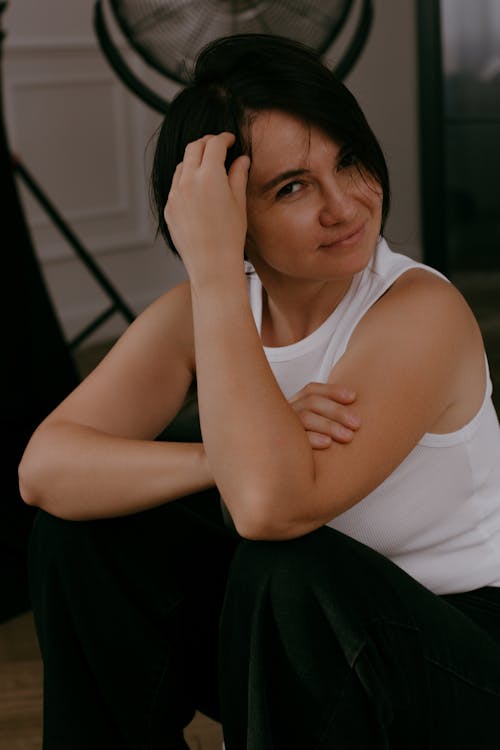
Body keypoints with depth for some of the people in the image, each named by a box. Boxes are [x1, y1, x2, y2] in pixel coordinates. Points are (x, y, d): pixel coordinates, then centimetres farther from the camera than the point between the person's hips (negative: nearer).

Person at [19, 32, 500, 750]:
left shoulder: (424, 311, -23)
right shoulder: (197, 314, -6)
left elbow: (273, 506, -36)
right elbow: (43, 468, -17)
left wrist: (215, 271, -34)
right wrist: (221, 457, -33)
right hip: (293, 637, 5)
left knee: (292, 575, -34)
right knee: (83, 529, -9)